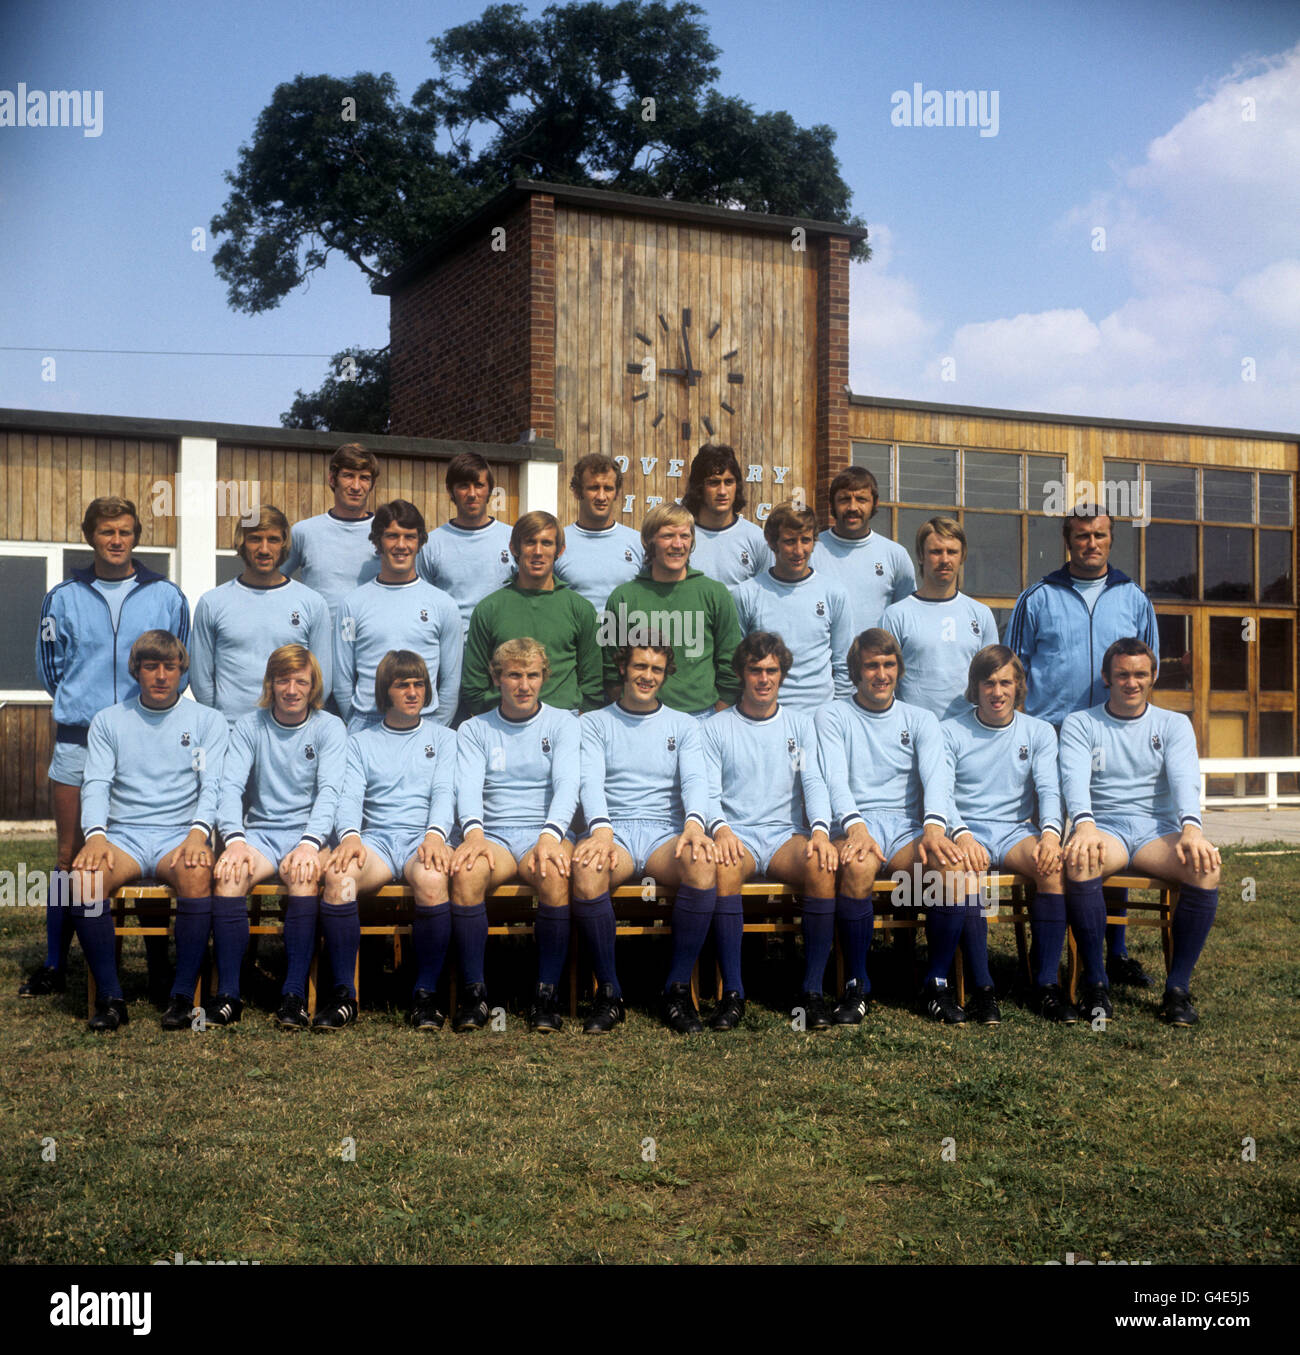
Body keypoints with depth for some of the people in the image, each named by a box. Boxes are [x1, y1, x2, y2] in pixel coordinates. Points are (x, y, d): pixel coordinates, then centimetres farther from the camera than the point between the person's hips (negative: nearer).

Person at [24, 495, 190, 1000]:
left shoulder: (167, 597, 5)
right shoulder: (64, 598, 7)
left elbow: (179, 670, 12)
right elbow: (49, 668, 15)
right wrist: (80, 702, 13)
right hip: (77, 743, 1)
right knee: (70, 855, 5)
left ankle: (160, 964, 9)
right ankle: (54, 966, 14)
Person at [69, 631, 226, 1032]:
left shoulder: (207, 720, 11)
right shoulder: (108, 721, 15)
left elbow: (212, 785, 1)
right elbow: (95, 784, 5)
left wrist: (198, 832, -19)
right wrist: (95, 835, -15)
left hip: (180, 834, -1)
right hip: (123, 836, 2)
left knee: (197, 873, -36)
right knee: (85, 876, -31)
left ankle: (183, 995, -26)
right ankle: (109, 997, -20)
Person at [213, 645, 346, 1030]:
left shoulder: (329, 727, 5)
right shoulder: (249, 726, 10)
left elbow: (329, 791, -7)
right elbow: (231, 785, -2)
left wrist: (309, 843, -25)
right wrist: (234, 839, -21)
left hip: (308, 832, -2)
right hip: (260, 832, 2)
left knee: (303, 876, -35)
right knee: (227, 876, -30)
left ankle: (295, 994, -30)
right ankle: (228, 994, -24)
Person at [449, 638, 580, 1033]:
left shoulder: (563, 724, 11)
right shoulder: (473, 730, 14)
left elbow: (567, 783, -5)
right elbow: (468, 786, -3)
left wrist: (550, 835, -25)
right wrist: (473, 832, -25)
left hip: (545, 833, -1)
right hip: (492, 834, 1)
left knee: (554, 872, -36)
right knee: (466, 872, -33)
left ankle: (547, 992, -24)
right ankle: (473, 990, -22)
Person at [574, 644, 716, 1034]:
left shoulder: (683, 725, 17)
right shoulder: (595, 724, 14)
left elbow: (695, 779, 1)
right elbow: (591, 780, -3)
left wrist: (694, 823, -22)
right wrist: (601, 830, -24)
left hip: (665, 833, 1)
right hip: (614, 831, -1)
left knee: (703, 863, -35)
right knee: (585, 865, -37)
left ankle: (679, 989, -22)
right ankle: (608, 991, -22)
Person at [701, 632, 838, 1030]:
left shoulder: (800, 723, 16)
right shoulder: (715, 729, 11)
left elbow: (814, 782, 5)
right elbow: (708, 792, 2)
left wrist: (820, 830, -15)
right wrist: (720, 828, -21)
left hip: (786, 833, 1)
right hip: (736, 834, -1)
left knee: (822, 864, -32)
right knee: (723, 866, -36)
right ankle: (732, 992, -31)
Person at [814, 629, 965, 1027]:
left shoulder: (921, 721, 16)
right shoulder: (832, 717, 10)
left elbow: (937, 776, -1)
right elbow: (835, 777, -5)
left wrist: (934, 825, -23)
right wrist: (855, 826, -26)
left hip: (907, 827, 2)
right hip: (856, 823, -2)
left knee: (951, 861, -30)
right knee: (859, 864, -37)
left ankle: (938, 983, -14)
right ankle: (857, 986, -21)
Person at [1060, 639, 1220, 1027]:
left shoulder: (1174, 724, 12)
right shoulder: (1080, 724, 8)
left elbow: (1185, 779, -6)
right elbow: (1074, 777, -10)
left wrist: (1190, 828, -28)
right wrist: (1084, 824, -32)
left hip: (1157, 828, 2)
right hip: (1102, 826, -1)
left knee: (1205, 865, -30)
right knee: (1080, 860, -37)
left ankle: (1178, 987, -20)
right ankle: (1095, 984, -25)